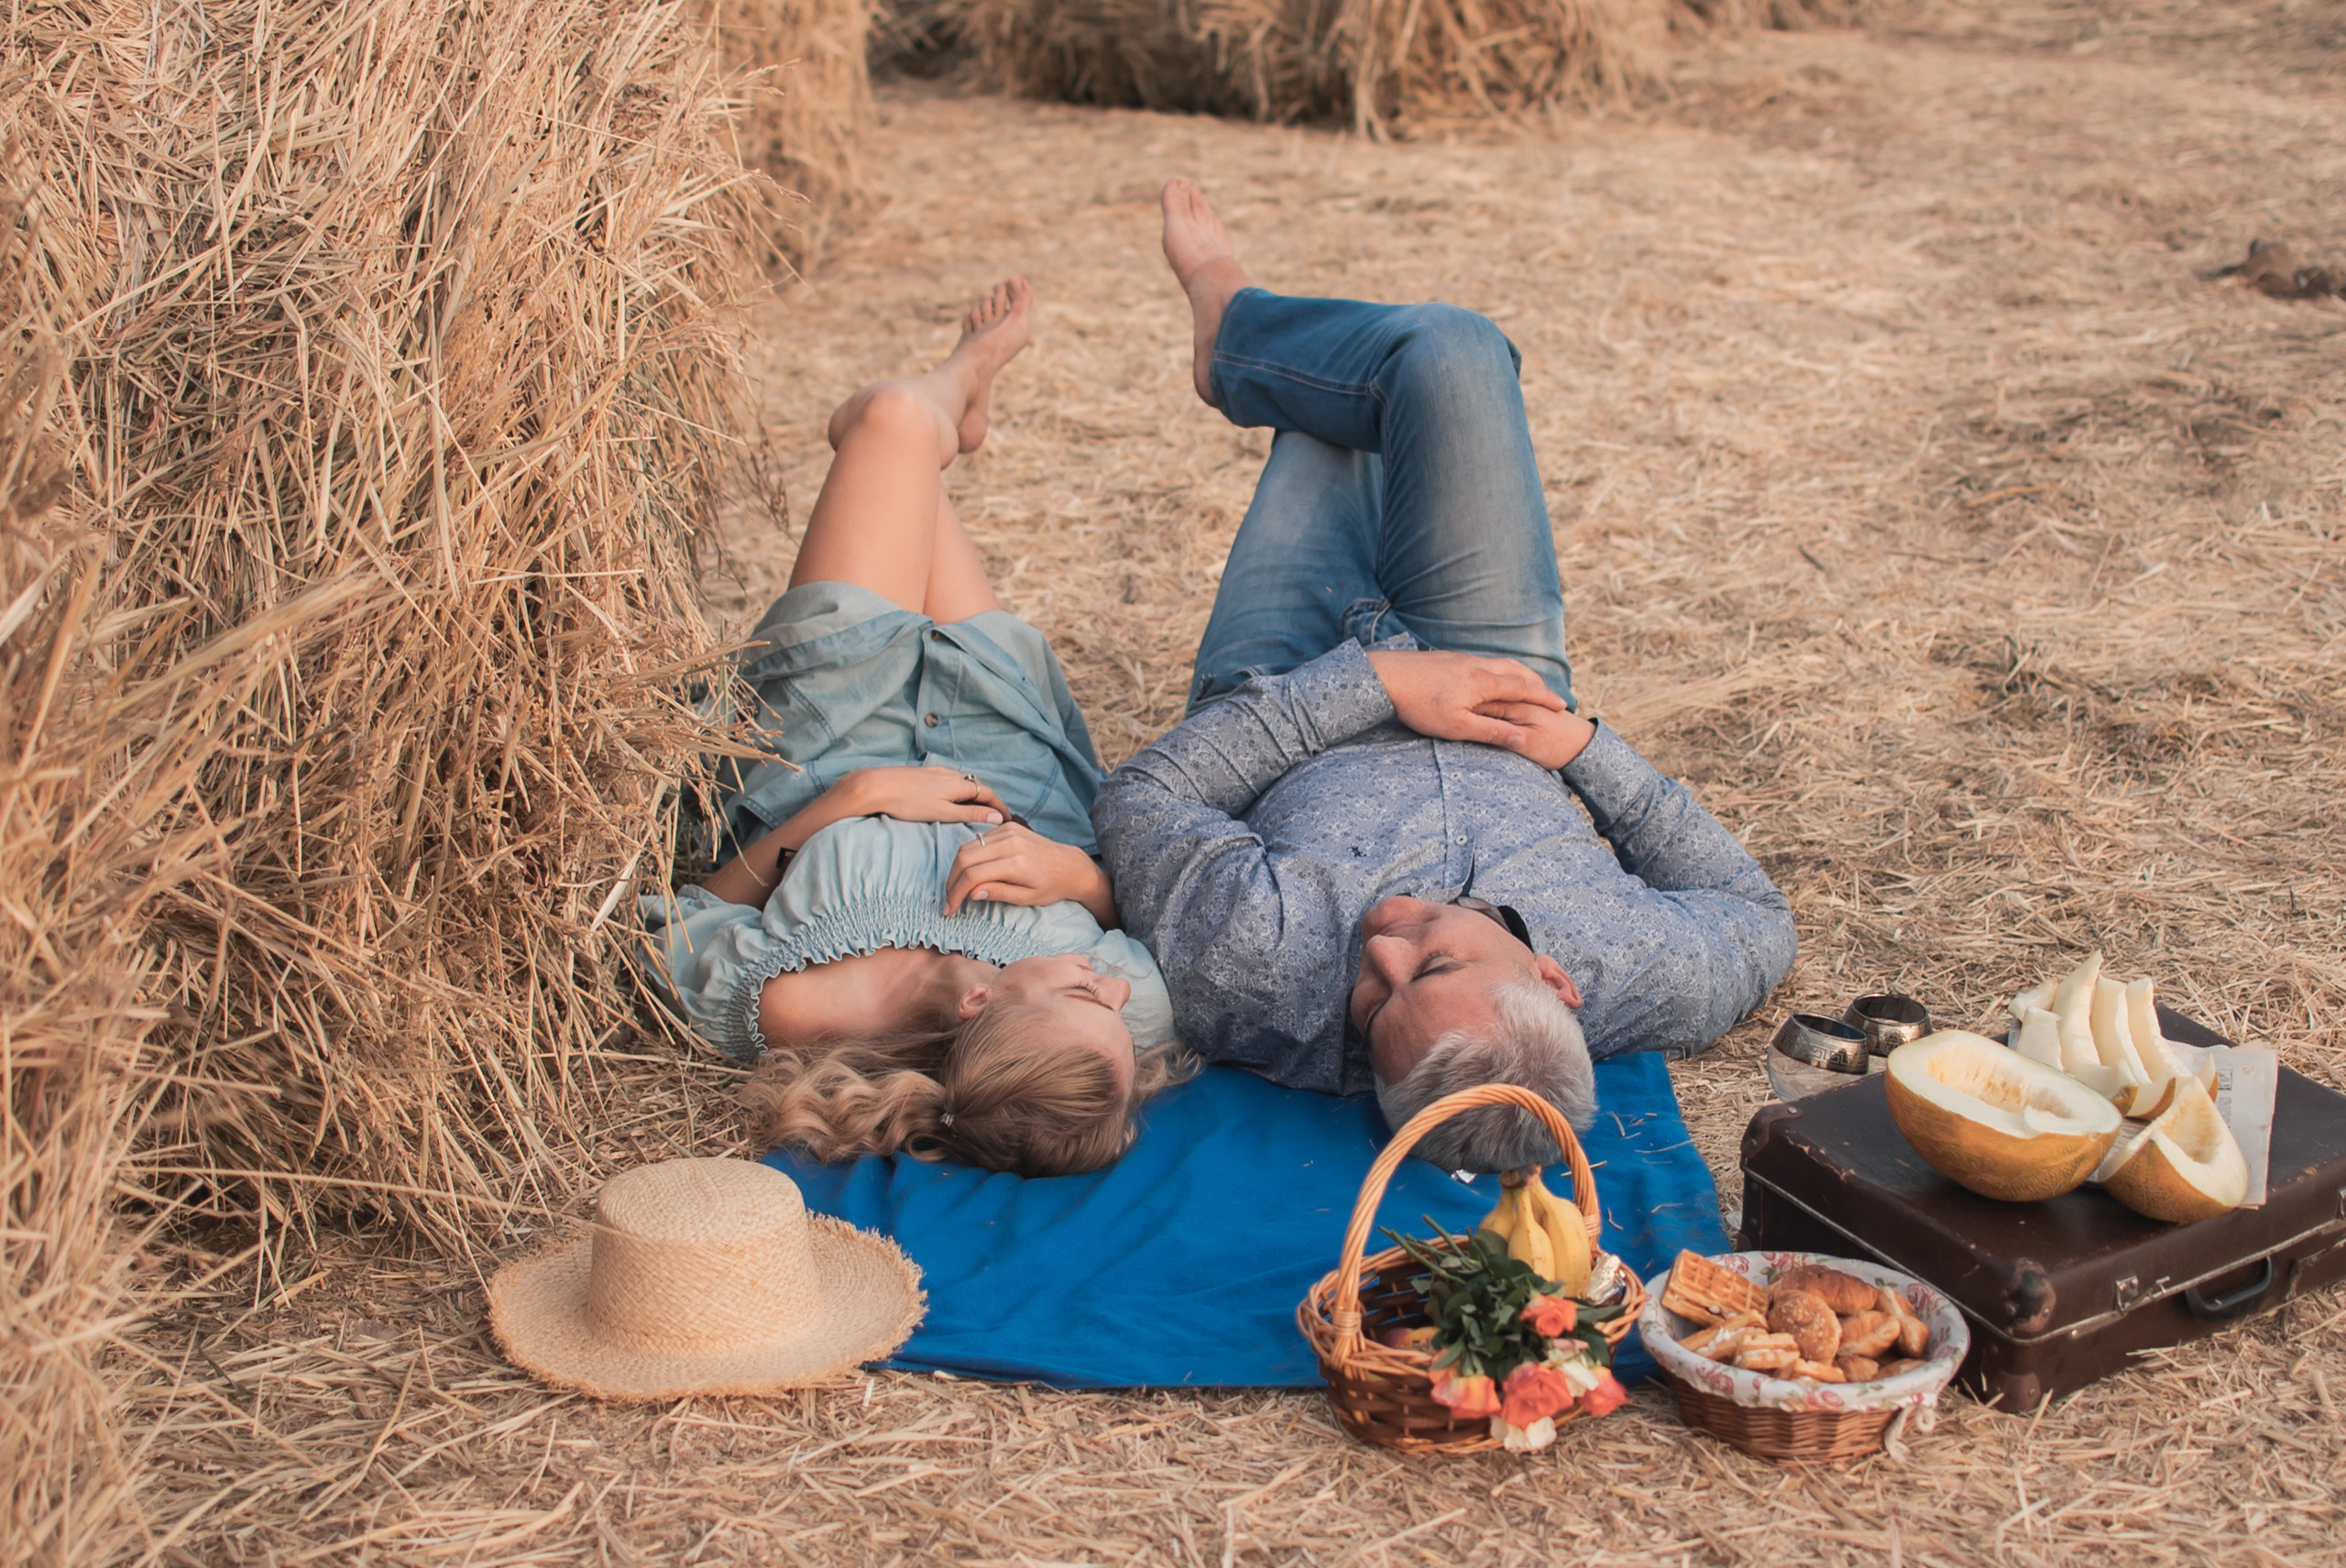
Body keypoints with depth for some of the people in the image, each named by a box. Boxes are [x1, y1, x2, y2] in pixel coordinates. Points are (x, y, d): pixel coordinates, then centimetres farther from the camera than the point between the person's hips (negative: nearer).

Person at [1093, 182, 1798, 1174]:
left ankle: (1228, 316, 53)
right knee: (1446, 350, 0)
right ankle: (1232, 331, 37)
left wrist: (1372, 680, -35)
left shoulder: (1245, 972, -49)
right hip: (1510, 754, 1)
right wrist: (1583, 743, -28)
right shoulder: (1655, 979, -44)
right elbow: (1760, 919, -19)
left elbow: (1140, 794, -30)